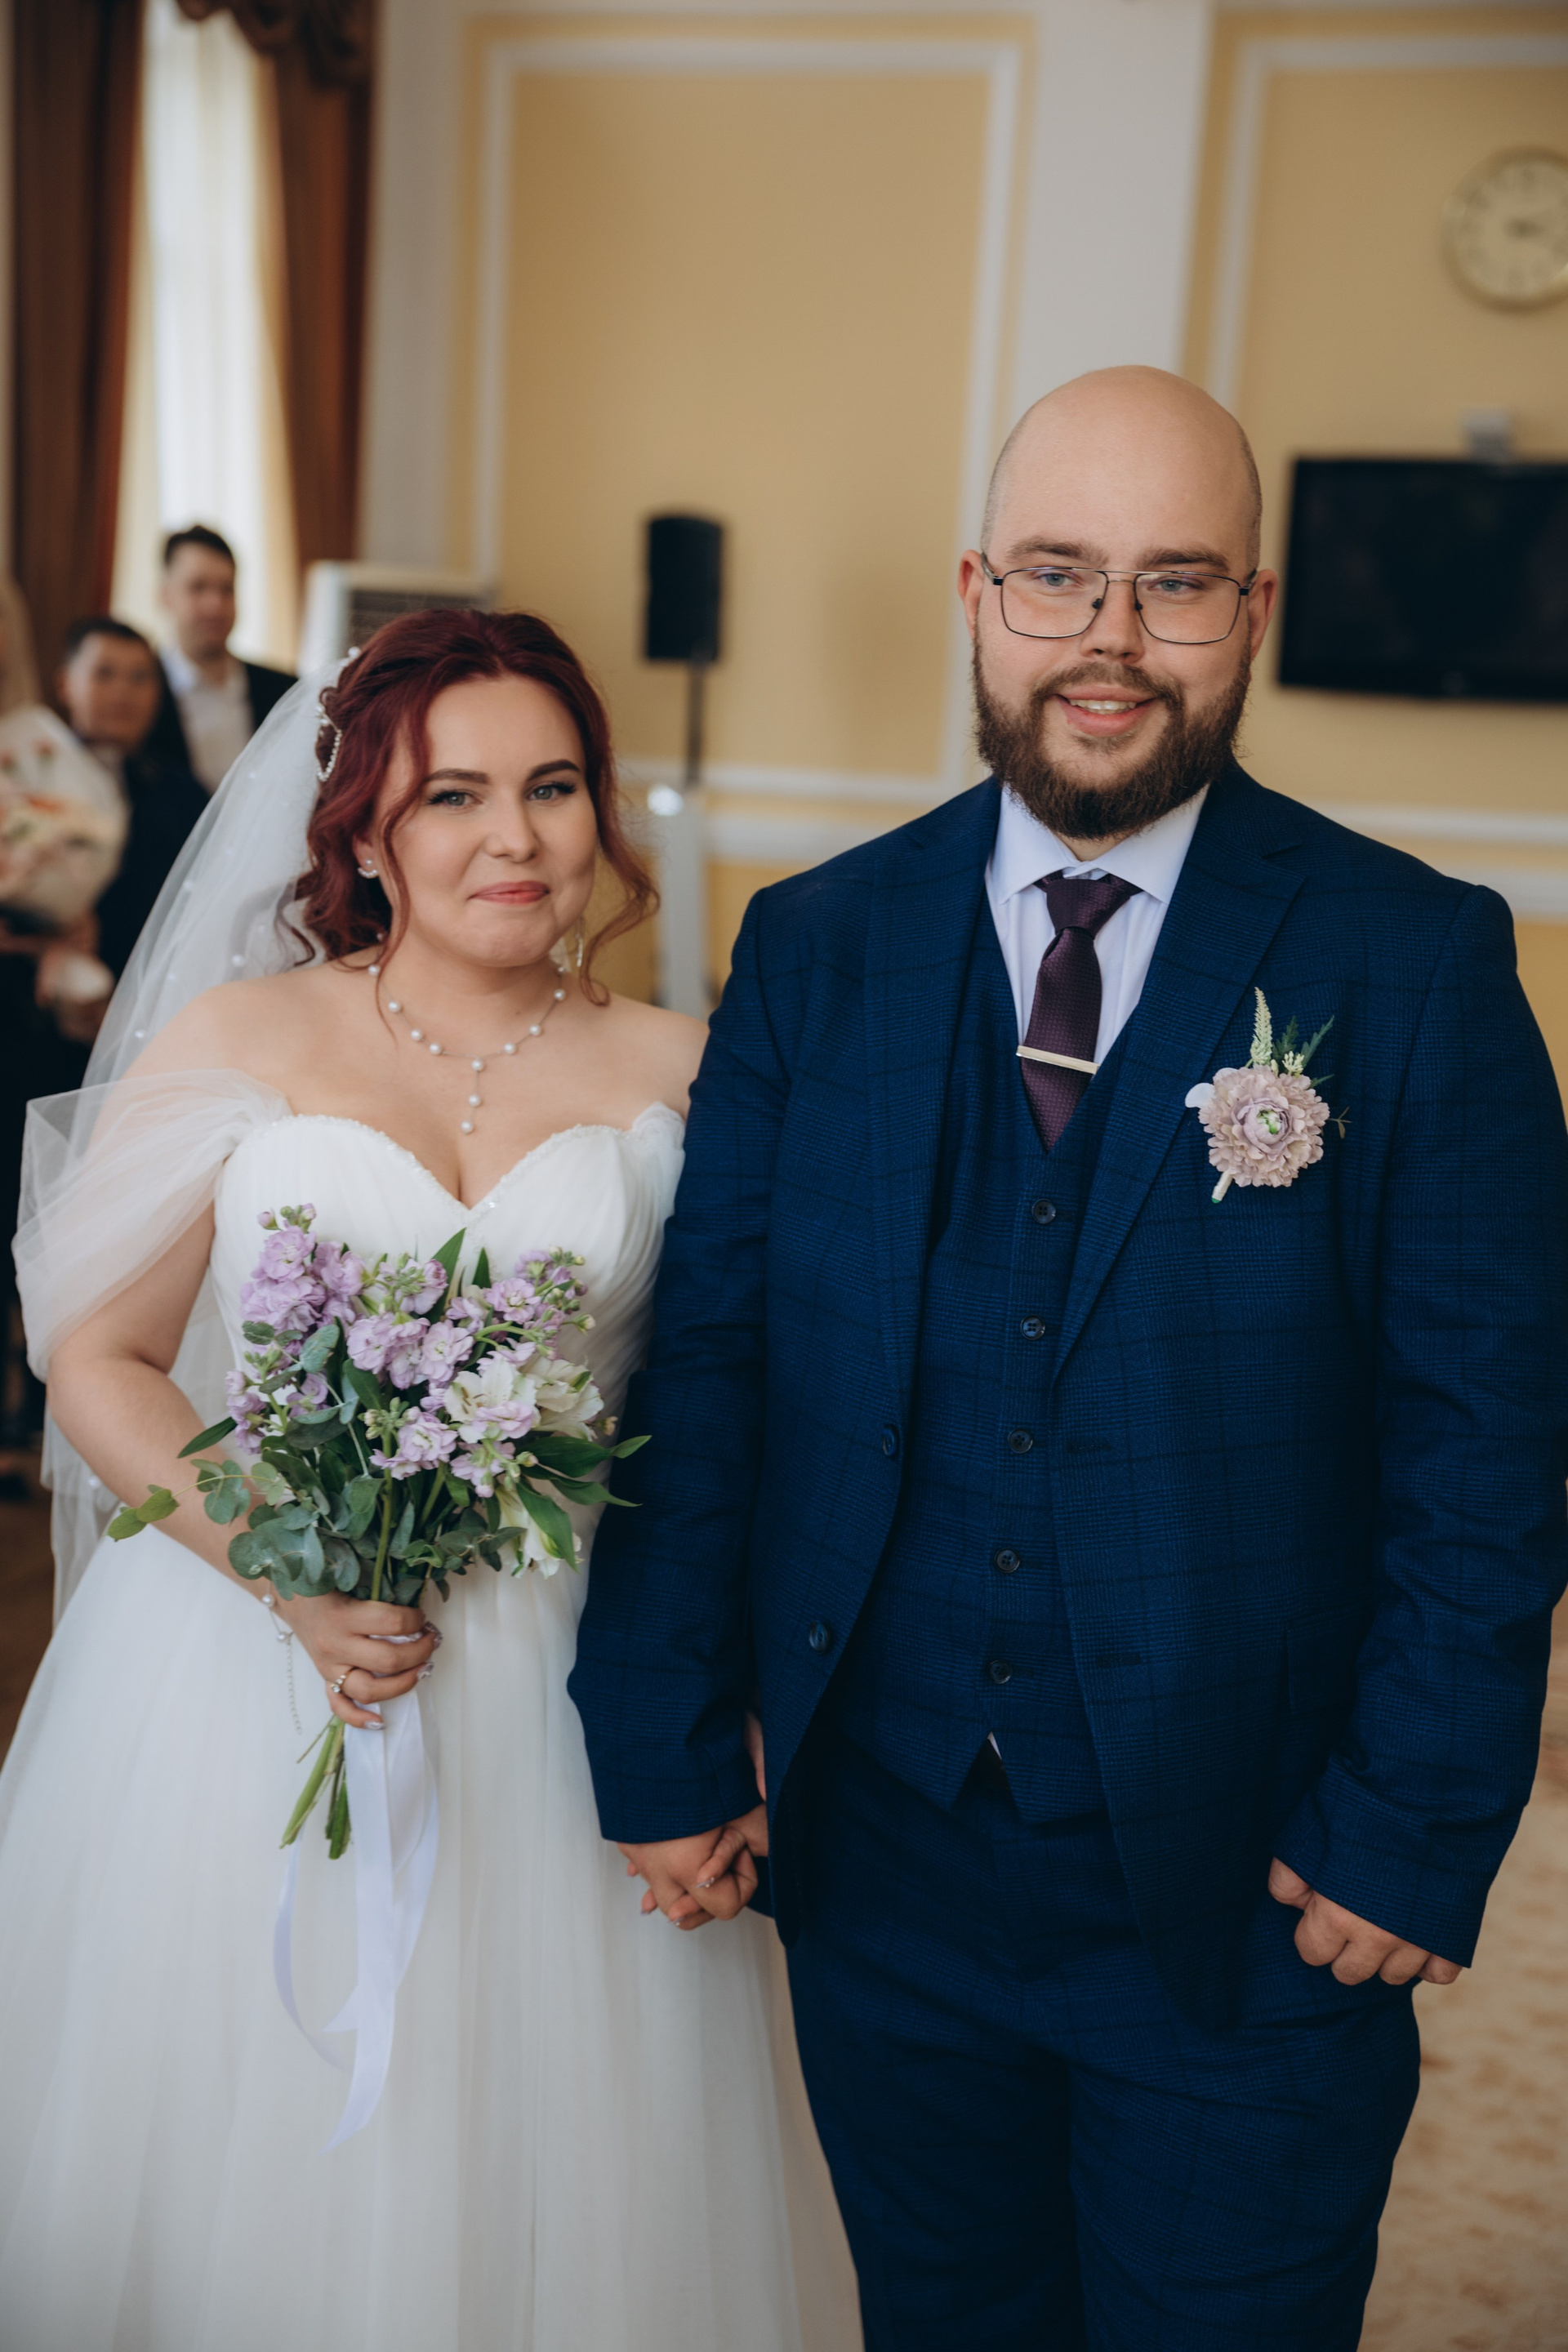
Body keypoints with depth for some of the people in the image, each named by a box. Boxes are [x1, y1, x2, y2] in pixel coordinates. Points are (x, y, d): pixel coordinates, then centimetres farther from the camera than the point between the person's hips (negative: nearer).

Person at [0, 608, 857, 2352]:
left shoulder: (672, 1076, 2)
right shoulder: (233, 1044, -1)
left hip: (566, 1676, 1)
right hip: (243, 1665, 0)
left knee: (537, 2172, 13)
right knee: (238, 2161, 12)